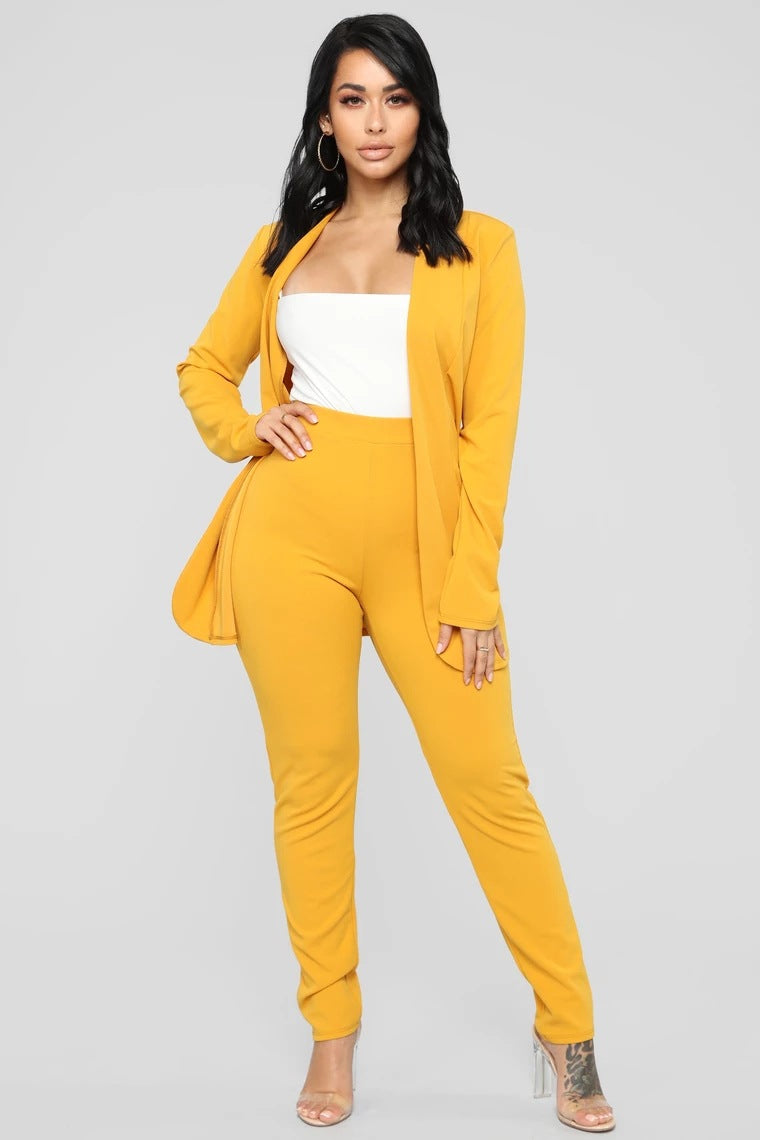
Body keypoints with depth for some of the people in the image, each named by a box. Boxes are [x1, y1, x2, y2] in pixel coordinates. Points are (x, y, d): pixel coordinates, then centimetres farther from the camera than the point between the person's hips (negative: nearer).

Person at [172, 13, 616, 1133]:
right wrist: (246, 426, 0)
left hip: (419, 539, -2)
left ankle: (567, 1031, 14)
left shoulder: (480, 245, 5)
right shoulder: (283, 243, 12)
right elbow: (204, 368, 23)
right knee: (311, 781, 7)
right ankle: (332, 1028, 22)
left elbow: (489, 424, -1)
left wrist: (475, 586, -8)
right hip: (291, 528, 2)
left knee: (489, 780, -2)